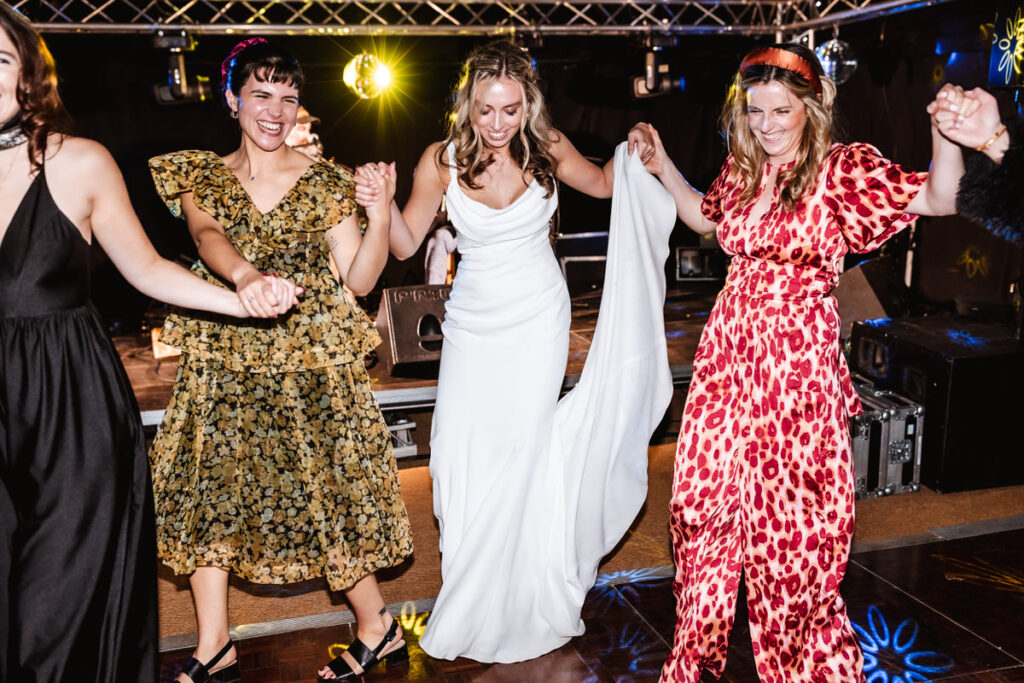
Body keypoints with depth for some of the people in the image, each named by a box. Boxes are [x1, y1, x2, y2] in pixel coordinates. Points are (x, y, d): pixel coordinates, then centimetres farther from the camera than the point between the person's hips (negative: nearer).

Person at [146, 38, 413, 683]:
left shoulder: (328, 182, 1)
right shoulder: (201, 177, 6)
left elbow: (359, 280, -2)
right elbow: (207, 236, -17)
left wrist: (380, 213, -17)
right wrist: (244, 274, -38)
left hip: (311, 364, -3)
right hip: (223, 366, 3)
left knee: (322, 491, 0)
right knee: (209, 488, 7)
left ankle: (377, 626, 20)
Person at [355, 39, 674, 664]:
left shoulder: (546, 147, -7)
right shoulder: (442, 161, -9)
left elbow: (601, 184, 13)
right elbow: (407, 244, -1)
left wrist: (635, 158, -7)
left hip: (539, 319, -1)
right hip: (473, 323, 1)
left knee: (519, 454, -4)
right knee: (460, 457, 0)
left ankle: (515, 611, 17)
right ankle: (469, 609, 25)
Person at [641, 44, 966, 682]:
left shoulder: (841, 167, -8)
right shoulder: (744, 169, 9)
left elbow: (937, 199, -20)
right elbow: (704, 217, 28)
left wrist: (947, 134, -39)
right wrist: (663, 166, 17)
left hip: (799, 352, -6)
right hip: (730, 347, 6)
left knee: (789, 513, 4)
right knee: (706, 499, 14)